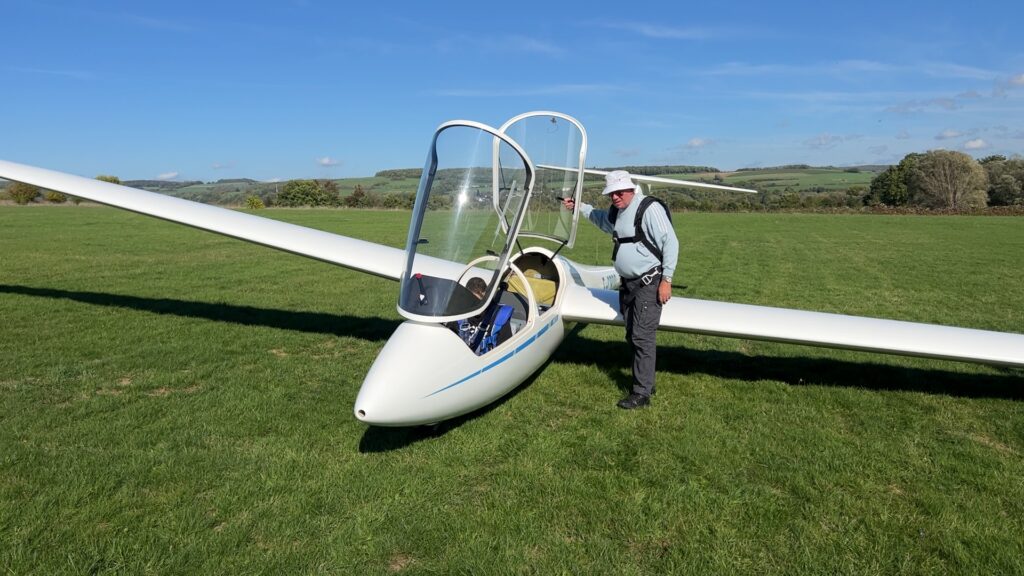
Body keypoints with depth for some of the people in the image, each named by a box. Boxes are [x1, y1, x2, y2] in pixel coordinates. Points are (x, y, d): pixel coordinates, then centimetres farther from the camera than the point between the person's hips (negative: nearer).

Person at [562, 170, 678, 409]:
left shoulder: (650, 208, -16)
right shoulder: (616, 212, 11)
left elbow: (670, 242, -17)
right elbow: (601, 219, 37)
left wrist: (666, 279, -19)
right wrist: (579, 206, 31)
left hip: (649, 284, -9)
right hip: (627, 284, 9)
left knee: (642, 337, -11)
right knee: (632, 336, 12)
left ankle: (642, 393, -5)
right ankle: (646, 382, 25)